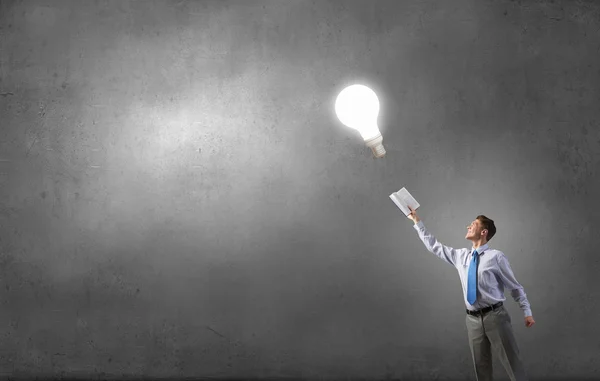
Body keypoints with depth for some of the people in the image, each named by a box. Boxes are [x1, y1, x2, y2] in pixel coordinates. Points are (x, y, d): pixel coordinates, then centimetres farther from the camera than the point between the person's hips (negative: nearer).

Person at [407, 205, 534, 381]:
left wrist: (527, 313, -3)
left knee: (512, 363, -4)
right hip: (473, 319, 5)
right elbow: (434, 246, 19)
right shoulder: (461, 256, 11)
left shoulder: (496, 256, -5)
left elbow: (515, 287, 0)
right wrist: (417, 221, 19)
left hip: (495, 316, -5)